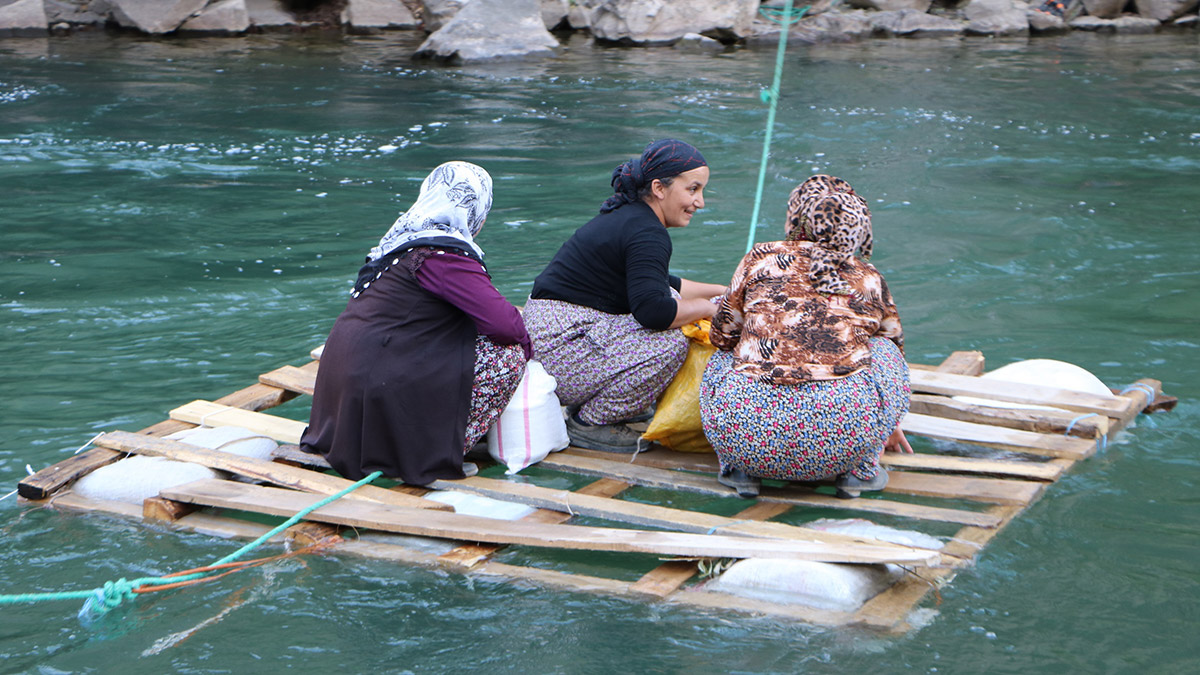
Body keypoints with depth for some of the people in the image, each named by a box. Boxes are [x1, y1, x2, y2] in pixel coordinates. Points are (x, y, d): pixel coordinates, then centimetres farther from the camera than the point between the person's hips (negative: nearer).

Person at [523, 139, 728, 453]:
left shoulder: (627, 216, 14)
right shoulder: (647, 234, -18)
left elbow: (653, 285, 29)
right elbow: (653, 310, -30)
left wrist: (723, 292, 24)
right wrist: (704, 307, -12)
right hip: (560, 345, -11)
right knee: (670, 343, -21)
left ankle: (588, 404, 16)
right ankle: (588, 424, -6)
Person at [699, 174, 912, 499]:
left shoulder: (761, 258, 15)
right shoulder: (871, 280, 20)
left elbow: (722, 335, 25)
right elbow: (894, 347, 38)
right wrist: (889, 425, 57)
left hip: (746, 435, 0)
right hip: (844, 434, 0)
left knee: (722, 359, 34)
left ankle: (738, 468, 16)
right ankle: (860, 469, 19)